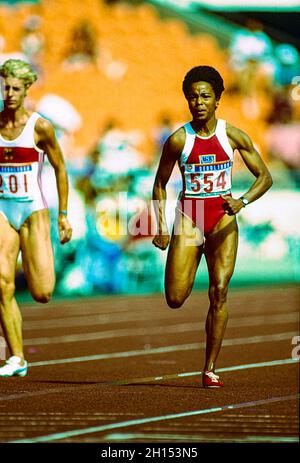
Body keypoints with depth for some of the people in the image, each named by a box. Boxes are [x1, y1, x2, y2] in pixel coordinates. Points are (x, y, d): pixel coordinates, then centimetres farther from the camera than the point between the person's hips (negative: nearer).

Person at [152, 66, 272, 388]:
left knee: (219, 293, -10)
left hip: (222, 217, 0)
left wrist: (243, 201, -16)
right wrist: (161, 228, -1)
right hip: (188, 217, 0)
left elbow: (265, 176, 2)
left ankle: (211, 369, -2)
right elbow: (160, 184, 6)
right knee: (175, 299, -8)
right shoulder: (178, 140, -4)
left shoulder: (232, 136, -2)